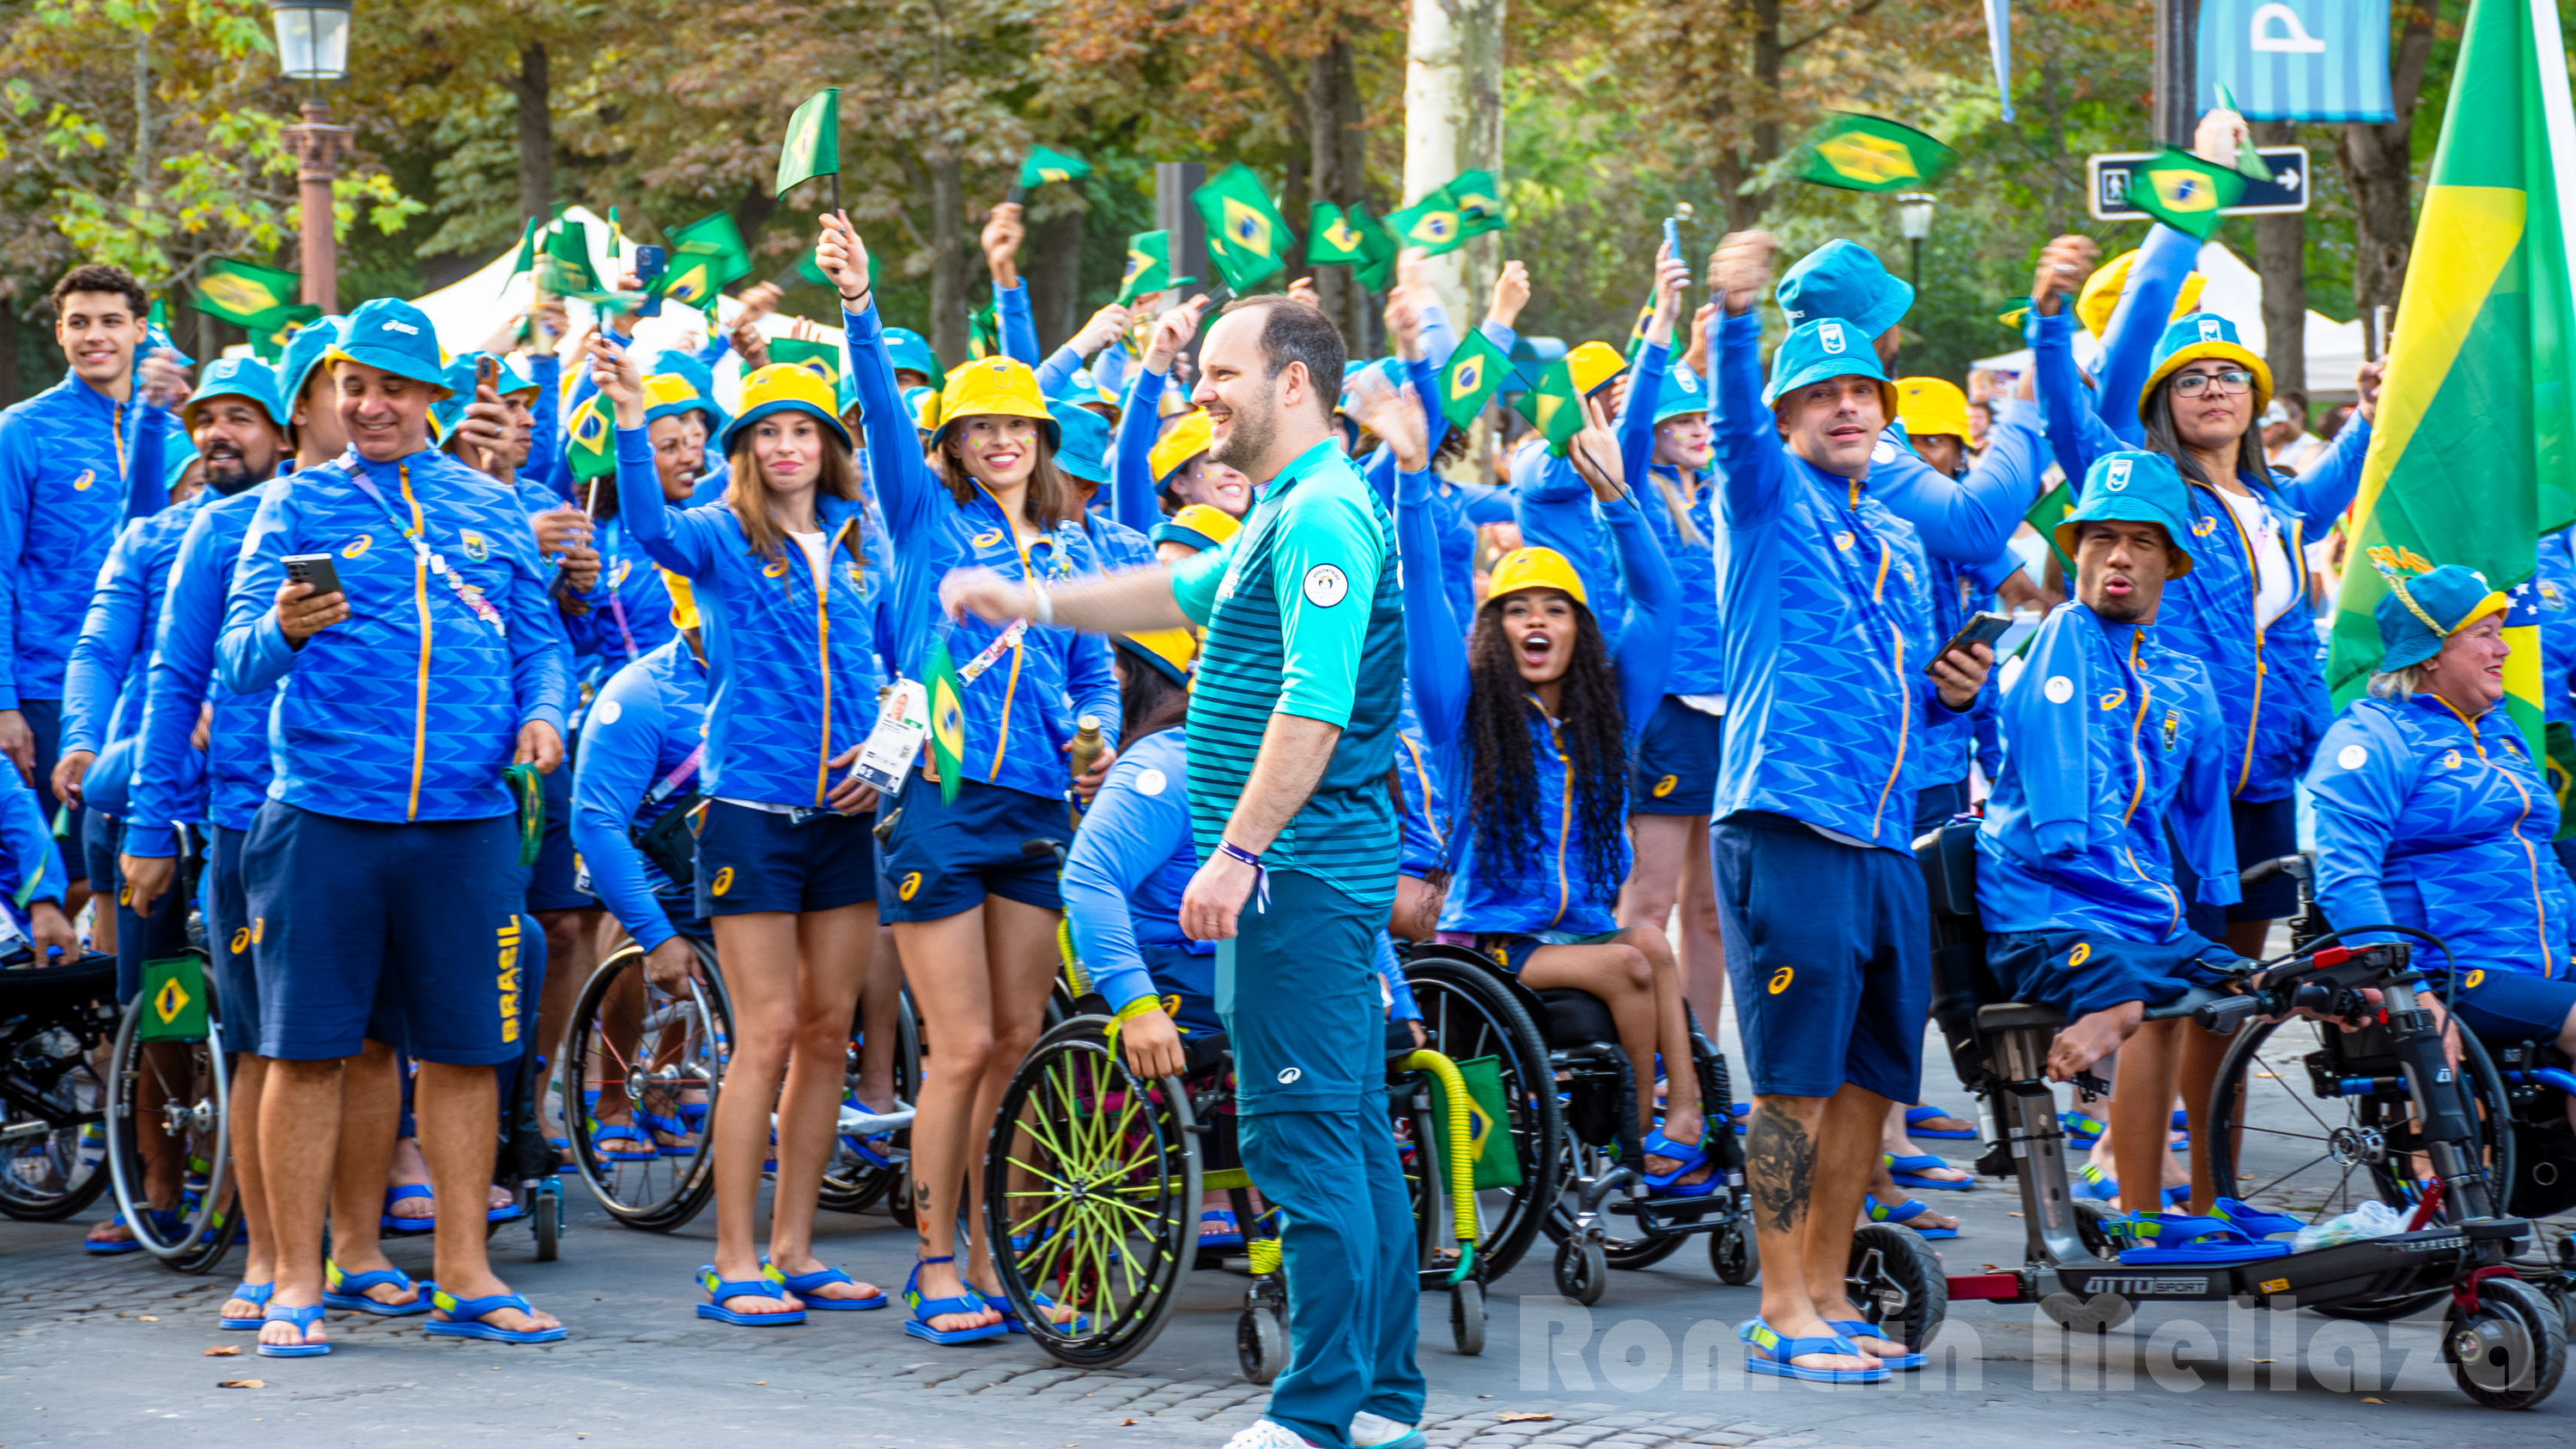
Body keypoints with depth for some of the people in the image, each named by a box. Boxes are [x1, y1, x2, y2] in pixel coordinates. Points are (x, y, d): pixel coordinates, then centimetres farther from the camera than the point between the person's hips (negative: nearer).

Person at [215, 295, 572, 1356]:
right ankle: (296, 1283, 6)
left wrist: (542, 712, -6)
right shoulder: (299, 505, 6)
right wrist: (285, 629, -25)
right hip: (323, 819, -2)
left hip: (468, 823, 2)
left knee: (465, 1051, 6)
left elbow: (540, 638, 15)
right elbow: (239, 661, -2)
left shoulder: (490, 509, 14)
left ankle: (465, 1278, 15)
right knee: (307, 1051, -2)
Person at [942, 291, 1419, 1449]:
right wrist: (1036, 603, 32)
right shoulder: (1284, 517, 18)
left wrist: (1239, 852, -26)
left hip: (1298, 873, -11)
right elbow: (1185, 596, 35)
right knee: (1351, 1133, 12)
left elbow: (1314, 710, -25)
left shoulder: (1321, 519, -16)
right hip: (1321, 872, 11)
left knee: (1304, 1135, -9)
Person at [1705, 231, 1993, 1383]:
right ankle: (1781, 1314, -2)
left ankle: (1825, 1298, 18)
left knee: (1868, 1082, 9)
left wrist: (1951, 692, 6)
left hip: (1885, 841, 7)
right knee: (1798, 1081, -7)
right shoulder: (1769, 498, 2)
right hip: (1788, 828, -7)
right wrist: (1735, 317, -38)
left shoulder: (1898, 543, 22)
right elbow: (1734, 425, -20)